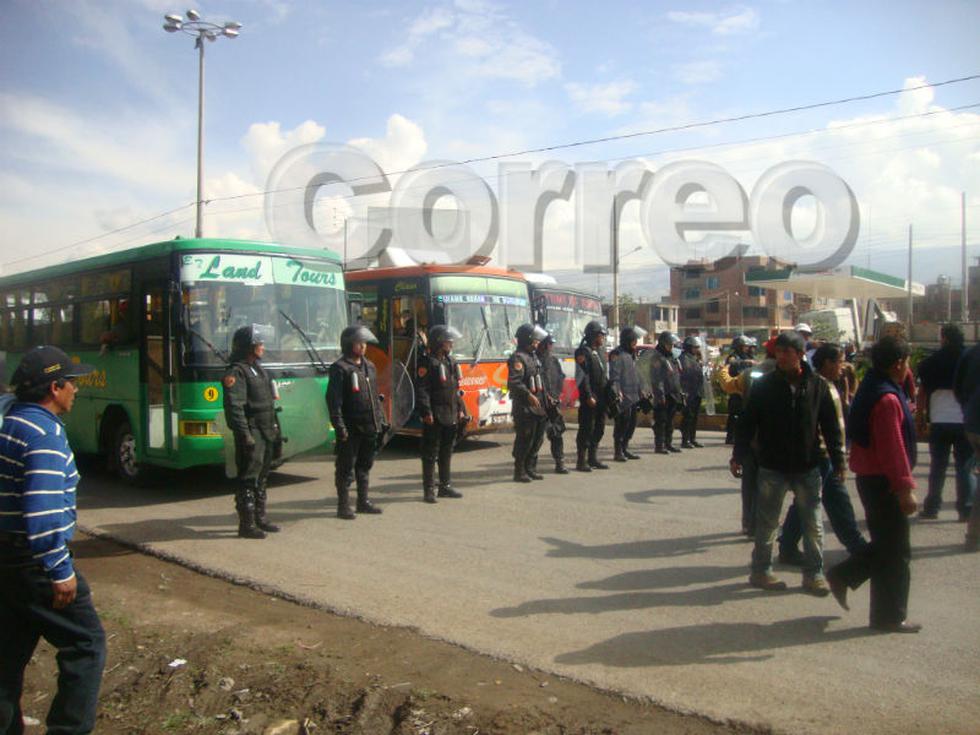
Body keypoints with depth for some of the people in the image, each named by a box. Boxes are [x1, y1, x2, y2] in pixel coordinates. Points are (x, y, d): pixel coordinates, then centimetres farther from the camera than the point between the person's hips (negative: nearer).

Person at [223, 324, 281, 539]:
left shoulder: (258, 368, 17)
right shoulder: (236, 372, -13)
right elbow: (234, 407, -21)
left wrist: (274, 428, 20)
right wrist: (244, 434, -24)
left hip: (266, 433, 10)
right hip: (251, 433, -10)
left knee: (261, 477, 17)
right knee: (248, 479, -4)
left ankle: (260, 517, 27)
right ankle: (246, 524, 2)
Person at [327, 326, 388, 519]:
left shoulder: (370, 367, 14)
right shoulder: (340, 368, -9)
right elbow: (333, 400, -14)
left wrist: (381, 421, 16)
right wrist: (339, 426, -19)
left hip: (369, 427, 7)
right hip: (351, 429, -7)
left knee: (365, 466, 14)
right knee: (346, 468, 1)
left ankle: (363, 501, 25)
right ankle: (343, 505, 9)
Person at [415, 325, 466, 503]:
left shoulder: (450, 361, 14)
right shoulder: (427, 362, -11)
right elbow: (421, 390, -17)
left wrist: (460, 409, 15)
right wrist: (426, 412, -23)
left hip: (450, 416, 8)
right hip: (434, 417, -8)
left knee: (447, 452, 15)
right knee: (430, 453, -1)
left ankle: (445, 486, 25)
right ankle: (428, 490, 5)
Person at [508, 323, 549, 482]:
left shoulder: (534, 356, 17)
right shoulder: (518, 358, -14)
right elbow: (513, 382, -24)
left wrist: (544, 395, 20)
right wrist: (529, 395, -28)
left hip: (537, 406, 10)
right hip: (524, 408, -9)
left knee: (537, 439, 14)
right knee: (524, 440, -4)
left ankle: (530, 469, 24)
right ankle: (520, 472, 6)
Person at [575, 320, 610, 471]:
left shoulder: (601, 351, 17)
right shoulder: (583, 352, -10)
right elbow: (582, 377, -16)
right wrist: (588, 396, -20)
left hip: (601, 397, 9)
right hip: (589, 398, -9)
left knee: (599, 428, 12)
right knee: (586, 428, -5)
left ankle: (593, 458, 21)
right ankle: (581, 461, 1)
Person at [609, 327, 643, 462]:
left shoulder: (632, 354, 19)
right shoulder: (617, 354, -10)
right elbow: (614, 376, -17)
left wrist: (639, 391, 22)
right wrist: (617, 393, -24)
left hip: (633, 396, 9)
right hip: (623, 397, -9)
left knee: (632, 423, 12)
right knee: (622, 424, -6)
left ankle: (625, 449, 22)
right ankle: (618, 452, 1)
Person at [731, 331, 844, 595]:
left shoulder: (817, 385, -2)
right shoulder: (764, 385, -5)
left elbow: (831, 426, 3)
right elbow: (747, 423, -3)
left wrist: (838, 460, 2)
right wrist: (738, 455, -6)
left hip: (808, 467, 1)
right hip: (772, 467, -1)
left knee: (813, 524, 9)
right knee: (767, 523, 9)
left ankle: (813, 573, 22)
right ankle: (761, 570, 21)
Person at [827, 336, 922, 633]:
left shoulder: (870, 389, 11)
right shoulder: (887, 399, -20)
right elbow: (892, 449, -24)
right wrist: (905, 488, -20)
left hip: (871, 477, 10)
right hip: (883, 481, -10)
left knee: (885, 544, 19)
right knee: (894, 552, 2)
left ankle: (843, 576, 21)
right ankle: (890, 617, 13)